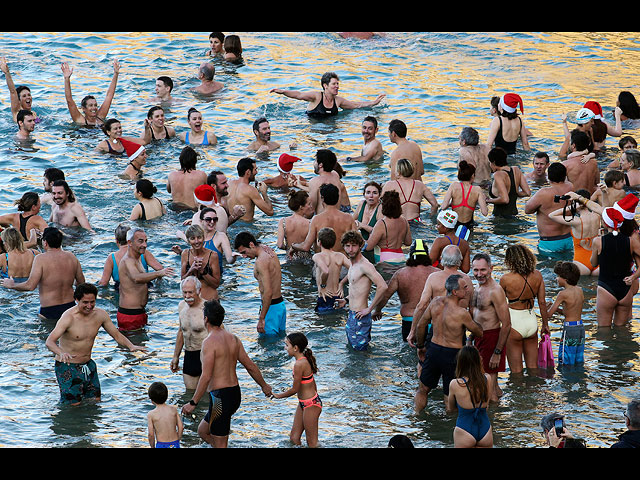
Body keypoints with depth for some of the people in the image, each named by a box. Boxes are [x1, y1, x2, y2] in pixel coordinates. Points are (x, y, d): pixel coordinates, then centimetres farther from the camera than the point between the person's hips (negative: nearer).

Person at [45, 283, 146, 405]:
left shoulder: (100, 315, -3)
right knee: (73, 404, -7)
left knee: (95, 400, 11)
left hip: (88, 365, 6)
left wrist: (131, 346, -14)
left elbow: (117, 335, 7)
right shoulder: (68, 317, -22)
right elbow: (49, 342, -31)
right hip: (68, 367, -6)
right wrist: (61, 353, -52)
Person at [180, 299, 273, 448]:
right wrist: (264, 385, 31)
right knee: (203, 431, 23)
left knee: (220, 444, 1)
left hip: (220, 396, -9)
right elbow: (251, 366, 16)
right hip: (235, 393, 9)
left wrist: (193, 403, -18)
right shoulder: (233, 339, 8)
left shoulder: (210, 342, -17)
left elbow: (206, 377, -22)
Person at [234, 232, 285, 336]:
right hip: (281, 304, 10)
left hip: (272, 307, -10)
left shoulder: (261, 261, -22)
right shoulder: (269, 251, 8)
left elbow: (268, 292, -26)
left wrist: (261, 319, -25)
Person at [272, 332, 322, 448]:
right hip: (303, 403, 10)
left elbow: (295, 389, -18)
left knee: (312, 442, 0)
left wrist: (278, 396, -2)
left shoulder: (299, 364, -24)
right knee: (294, 438, 14)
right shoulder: (304, 360, 6)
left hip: (310, 405, -10)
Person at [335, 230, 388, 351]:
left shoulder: (364, 265, -18)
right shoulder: (353, 264, 12)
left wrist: (369, 309, -22)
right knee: (351, 347, 17)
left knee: (359, 350, -6)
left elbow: (382, 286, -29)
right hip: (351, 314, 10)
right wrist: (347, 300, 15)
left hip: (360, 317, -10)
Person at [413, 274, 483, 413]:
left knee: (422, 390, 22)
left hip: (433, 350, 5)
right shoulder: (462, 313, -22)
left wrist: (420, 347, 19)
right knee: (450, 397, 11)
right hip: (452, 355, -5)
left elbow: (420, 326, 4)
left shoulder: (435, 302, -7)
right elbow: (479, 332, -6)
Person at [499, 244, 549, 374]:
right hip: (531, 321, 4)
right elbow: (542, 302, 2)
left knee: (516, 371, 5)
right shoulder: (537, 275, -5)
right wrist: (545, 324, 13)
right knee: (533, 367, 16)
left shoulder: (506, 279, -16)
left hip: (514, 322, -4)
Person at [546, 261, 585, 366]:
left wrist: (546, 308, 12)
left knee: (565, 364, -2)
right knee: (579, 363, 15)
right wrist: (556, 308, 13)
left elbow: (549, 314, -11)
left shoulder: (563, 294, -14)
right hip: (581, 328, 8)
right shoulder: (579, 290, 7)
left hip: (569, 329, -8)